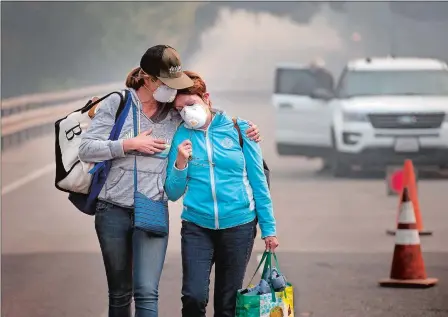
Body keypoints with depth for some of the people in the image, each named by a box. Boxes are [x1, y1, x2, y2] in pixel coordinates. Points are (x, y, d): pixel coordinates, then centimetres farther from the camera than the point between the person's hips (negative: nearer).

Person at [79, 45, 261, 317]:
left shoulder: (176, 114, 2)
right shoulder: (117, 104, -5)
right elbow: (86, 150, -9)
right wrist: (130, 144, -15)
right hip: (113, 212, -1)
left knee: (146, 293, -13)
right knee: (120, 294, 12)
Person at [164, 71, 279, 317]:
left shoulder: (238, 129, -1)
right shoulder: (180, 137, 1)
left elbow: (258, 180, 3)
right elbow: (173, 193, 2)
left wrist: (268, 227, 1)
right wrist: (180, 163, -15)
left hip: (239, 225, 0)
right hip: (197, 226, 0)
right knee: (194, 297, -15)